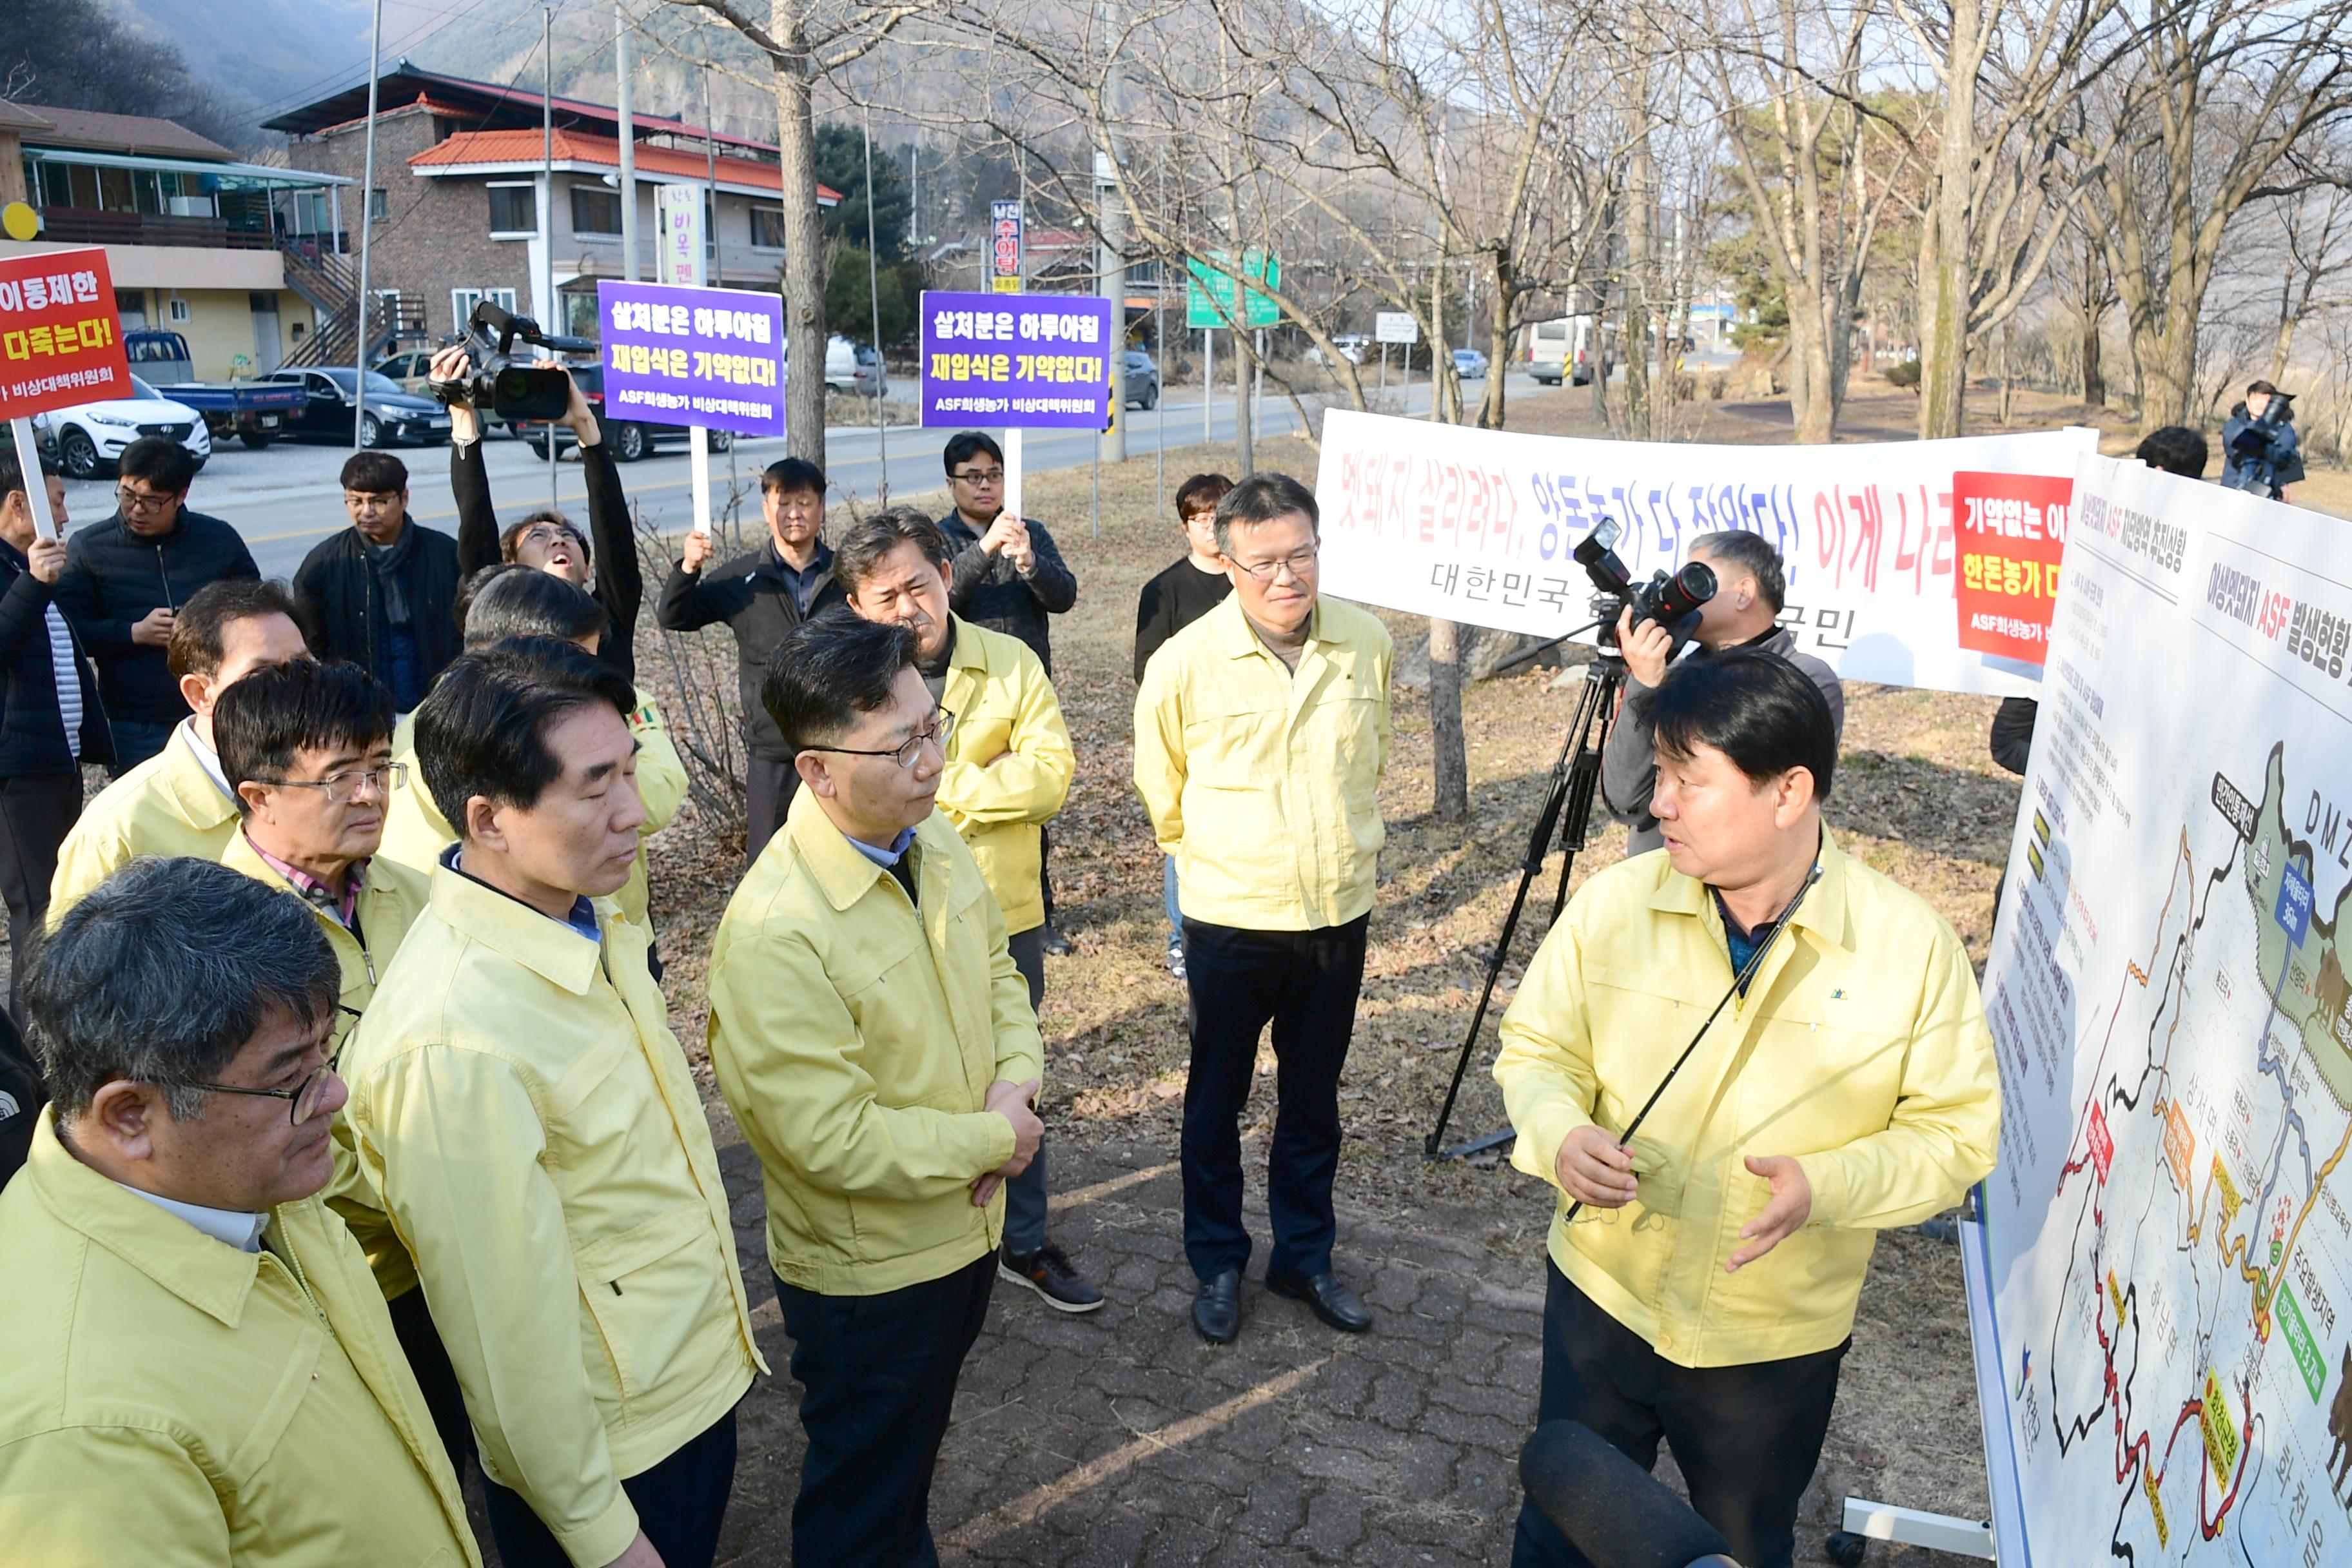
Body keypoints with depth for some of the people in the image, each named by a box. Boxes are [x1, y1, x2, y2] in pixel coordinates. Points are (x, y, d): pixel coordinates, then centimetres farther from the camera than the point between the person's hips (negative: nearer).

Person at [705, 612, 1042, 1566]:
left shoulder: (933, 842, -7)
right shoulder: (774, 932, -32)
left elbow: (996, 969, 8)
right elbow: (834, 1141, -30)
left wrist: (1014, 1087, -10)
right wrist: (995, 1139, -20)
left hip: (966, 1226, 7)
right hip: (869, 1274, -7)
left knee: (917, 1445, 31)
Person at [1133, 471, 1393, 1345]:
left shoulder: (1367, 643, -5)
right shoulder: (1185, 661, -14)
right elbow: (1162, 786, 4)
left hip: (1339, 913, 3)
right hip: (1231, 920, -2)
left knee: (1313, 1098, 17)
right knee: (1217, 1100, 12)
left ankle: (1304, 1256, 35)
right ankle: (1217, 1264, 31)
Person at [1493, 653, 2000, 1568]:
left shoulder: (1910, 945, -17)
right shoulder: (1614, 903, -12)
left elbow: (1957, 1130, -10)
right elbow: (1537, 1049, -2)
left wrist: (1827, 1186, -27)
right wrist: (1560, 1133, -24)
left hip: (1775, 1342, -1)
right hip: (1602, 1296, 2)